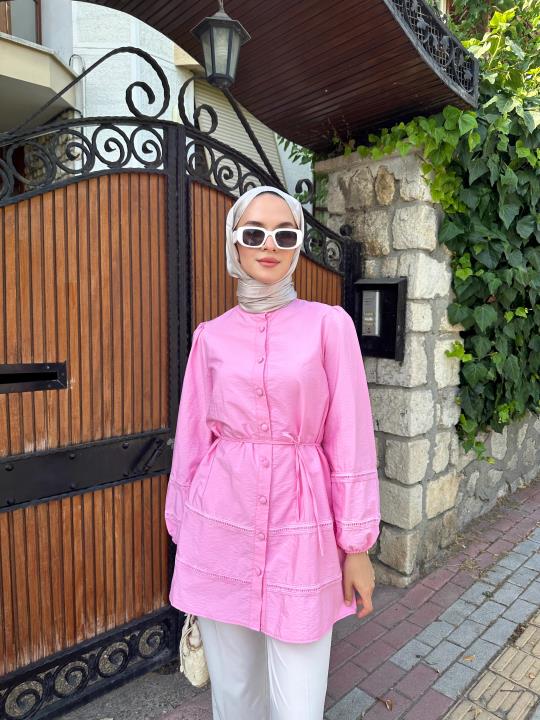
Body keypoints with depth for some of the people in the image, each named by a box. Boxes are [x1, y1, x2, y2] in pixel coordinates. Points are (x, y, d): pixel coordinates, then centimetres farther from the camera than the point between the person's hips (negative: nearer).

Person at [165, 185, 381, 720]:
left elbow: (349, 439, -3)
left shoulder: (329, 324, -3)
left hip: (300, 522, -1)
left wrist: (356, 545, -1)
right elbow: (193, 439, 7)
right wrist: (183, 532, 12)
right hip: (221, 520, 2)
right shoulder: (211, 336, 3)